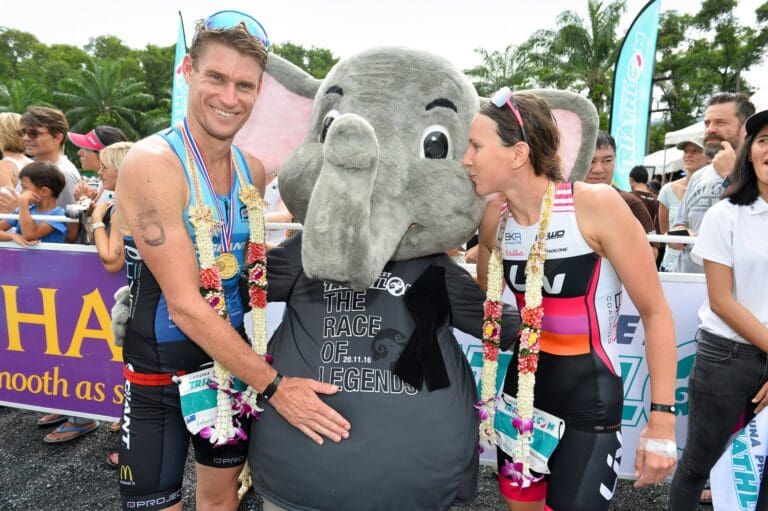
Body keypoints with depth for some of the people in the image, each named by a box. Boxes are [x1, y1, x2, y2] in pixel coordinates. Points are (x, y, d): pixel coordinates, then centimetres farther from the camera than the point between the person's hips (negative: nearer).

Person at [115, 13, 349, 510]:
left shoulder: (254, 169, -1)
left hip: (234, 360, 5)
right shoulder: (152, 163, -20)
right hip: (160, 373, -5)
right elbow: (184, 304, -25)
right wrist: (273, 385, -24)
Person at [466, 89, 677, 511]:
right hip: (523, 382, 6)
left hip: (589, 393, -5)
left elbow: (655, 311, -13)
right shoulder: (495, 216, -5)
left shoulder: (597, 205, -20)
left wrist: (662, 417, -13)